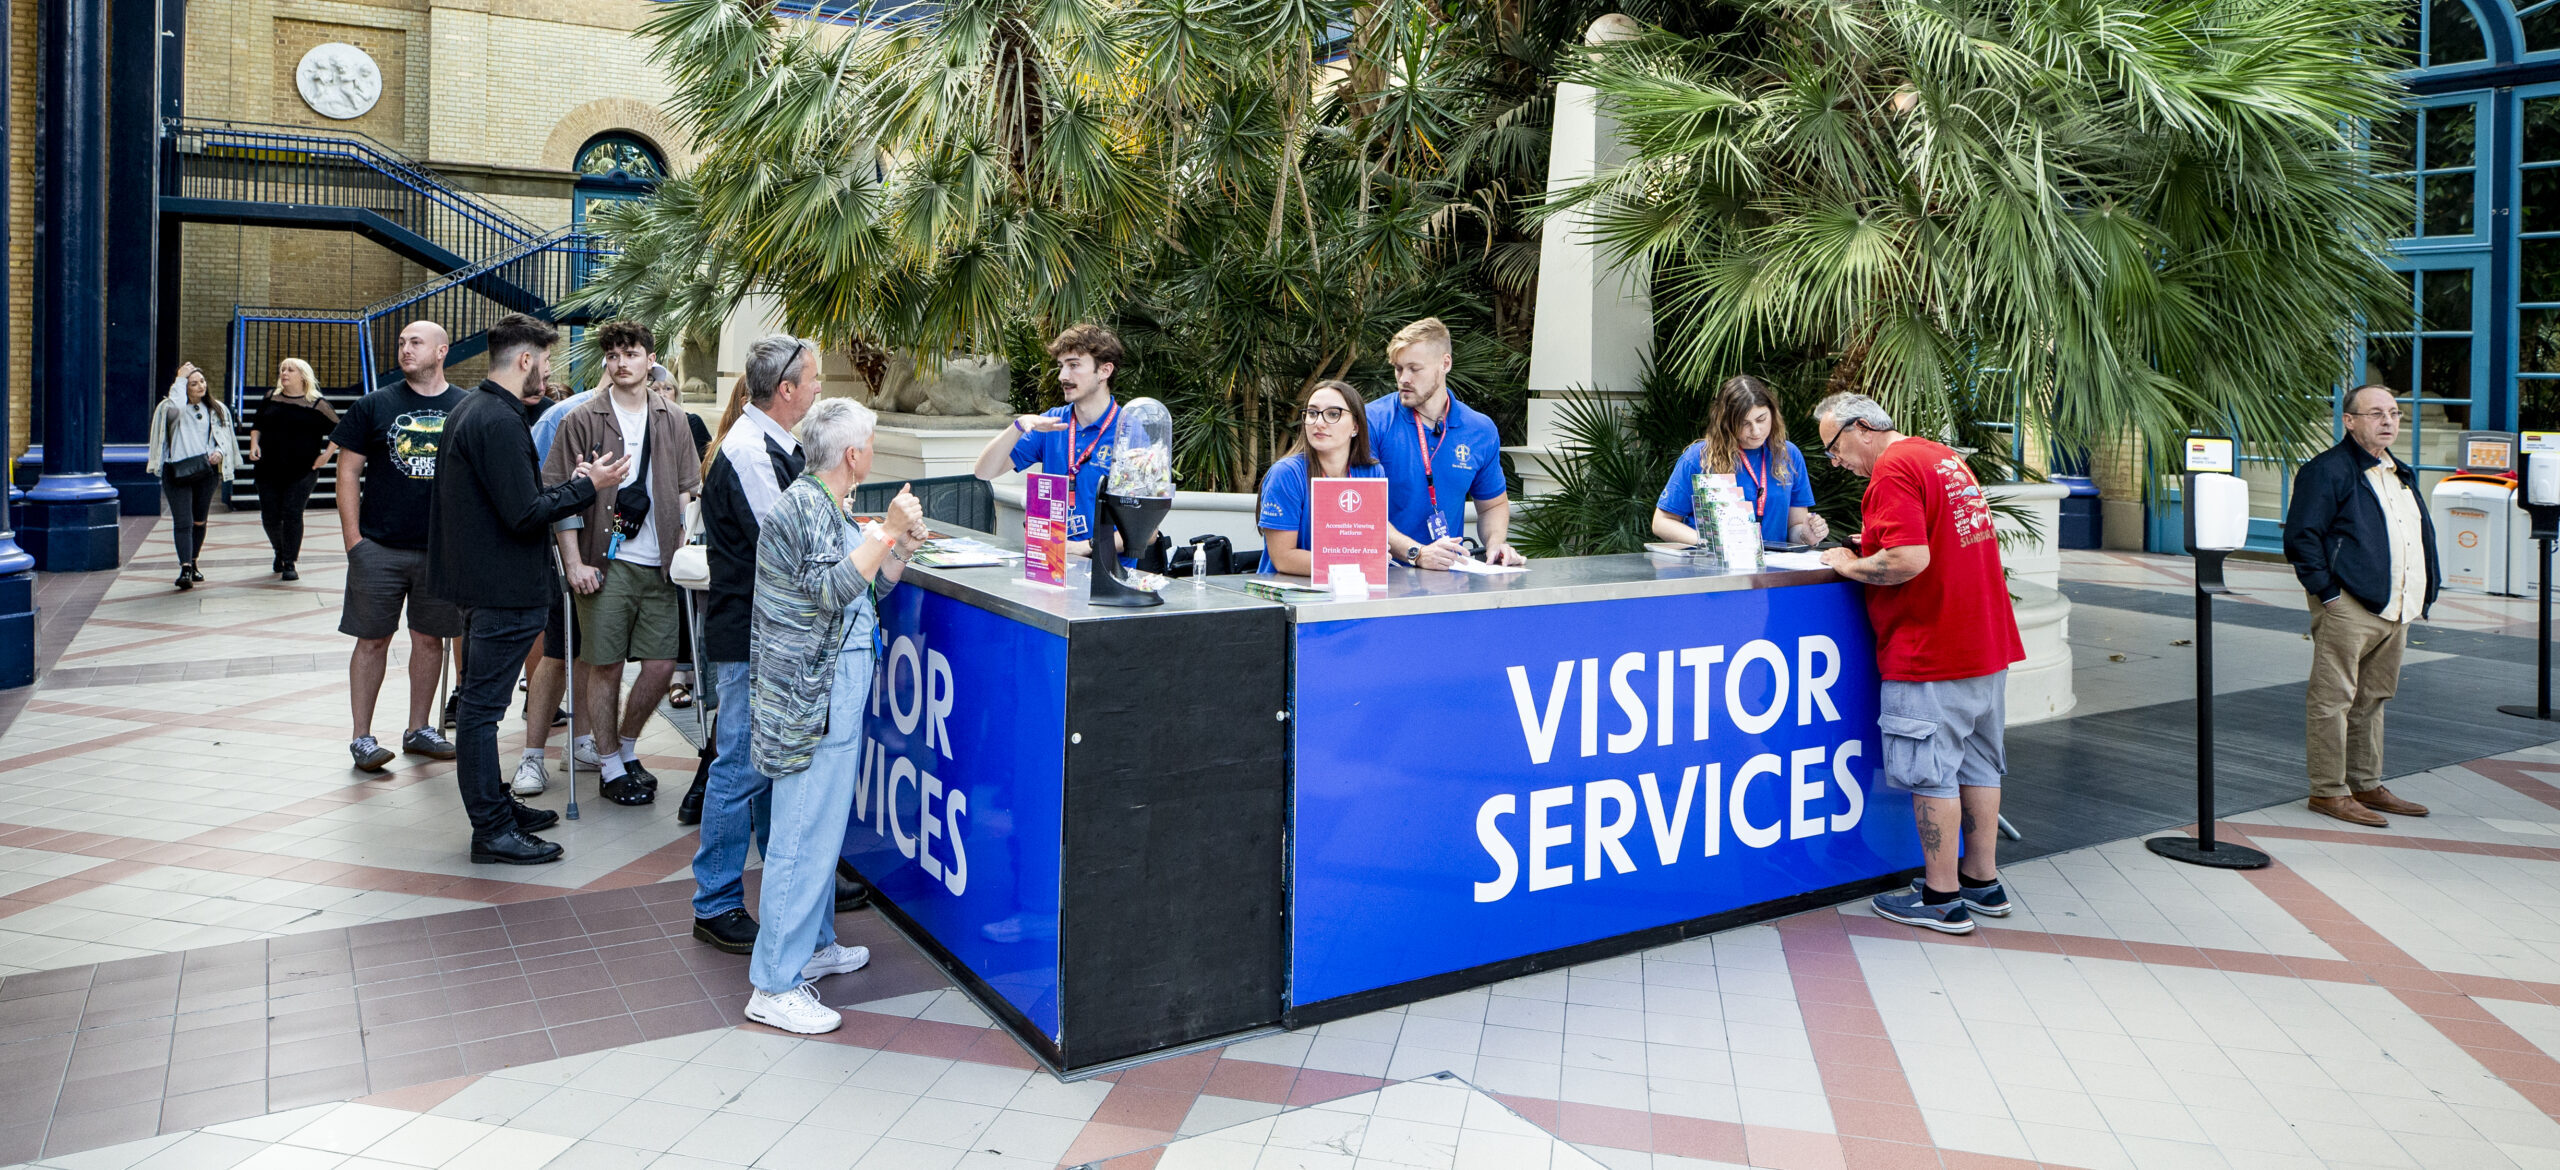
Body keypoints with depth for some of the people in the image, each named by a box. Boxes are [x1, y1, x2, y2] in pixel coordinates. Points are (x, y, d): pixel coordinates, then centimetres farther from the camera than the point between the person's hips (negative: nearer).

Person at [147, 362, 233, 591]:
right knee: (183, 522, -11)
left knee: (200, 521, 14)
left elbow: (224, 436, 11)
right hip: (177, 473, -4)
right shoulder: (171, 408, -2)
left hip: (206, 472, 4)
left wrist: (220, 452, -11)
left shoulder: (217, 409, 11)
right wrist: (180, 380, -16)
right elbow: (175, 407, -27)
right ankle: (185, 569, -17)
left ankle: (193, 563, 29)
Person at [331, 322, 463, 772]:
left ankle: (419, 729, 23)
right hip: (379, 547, -2)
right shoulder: (374, 406, 1)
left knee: (430, 638, 10)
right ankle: (362, 737, 10)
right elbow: (348, 472, 2)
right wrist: (353, 538, -5)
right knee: (373, 639, 2)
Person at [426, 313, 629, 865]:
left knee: (480, 700, 19)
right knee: (483, 705, -5)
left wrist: (572, 483, 11)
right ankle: (493, 831, 2)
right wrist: (587, 488, -12)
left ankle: (494, 802, 32)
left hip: (480, 575, 11)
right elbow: (525, 514, -23)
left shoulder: (468, 408, 13)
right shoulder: (500, 421, -20)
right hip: (505, 587, -11)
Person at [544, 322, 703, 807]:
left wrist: (679, 548, 7)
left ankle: (628, 748, 26)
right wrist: (574, 562, -8)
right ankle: (611, 767, 15)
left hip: (658, 565, 4)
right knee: (605, 666, 1)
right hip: (605, 563, -3)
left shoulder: (672, 420, 10)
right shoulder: (582, 419, -1)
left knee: (661, 665, 4)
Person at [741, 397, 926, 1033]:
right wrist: (886, 532, -20)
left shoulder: (828, 507, 16)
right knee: (806, 834, -7)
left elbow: (873, 586, 18)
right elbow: (833, 587, -25)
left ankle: (812, 945, 34)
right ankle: (775, 987, -1)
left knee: (823, 823, 20)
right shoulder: (802, 506, -15)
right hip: (812, 694, -11)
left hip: (832, 689, 11)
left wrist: (903, 540, 4)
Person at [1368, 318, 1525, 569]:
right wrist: (1416, 553, -23)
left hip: (1451, 576, 4)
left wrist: (1496, 544, 0)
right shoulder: (1372, 422, -5)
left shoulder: (1481, 431, 7)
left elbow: (1493, 505, 21)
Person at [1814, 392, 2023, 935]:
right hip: (1989, 645, 10)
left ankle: (1942, 899, 7)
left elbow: (1910, 560, -26)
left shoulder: (1894, 470, -16)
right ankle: (1982, 881, 26)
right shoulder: (1945, 457, 15)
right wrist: (1879, 545, 16)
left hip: (1931, 655, -10)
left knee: (1929, 773, 0)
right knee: (1978, 764, 16)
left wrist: (1849, 565, -10)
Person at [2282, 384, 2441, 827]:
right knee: (2333, 699, -5)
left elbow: (2422, 534, 29)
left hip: (2395, 610, 9)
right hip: (2348, 608, -9)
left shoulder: (2401, 474, 20)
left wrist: (2426, 589, 18)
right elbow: (2301, 537, -13)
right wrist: (2327, 592, -16)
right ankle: (2328, 791, 1)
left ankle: (2366, 786, 24)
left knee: (2373, 699, 15)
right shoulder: (2326, 471, -8)